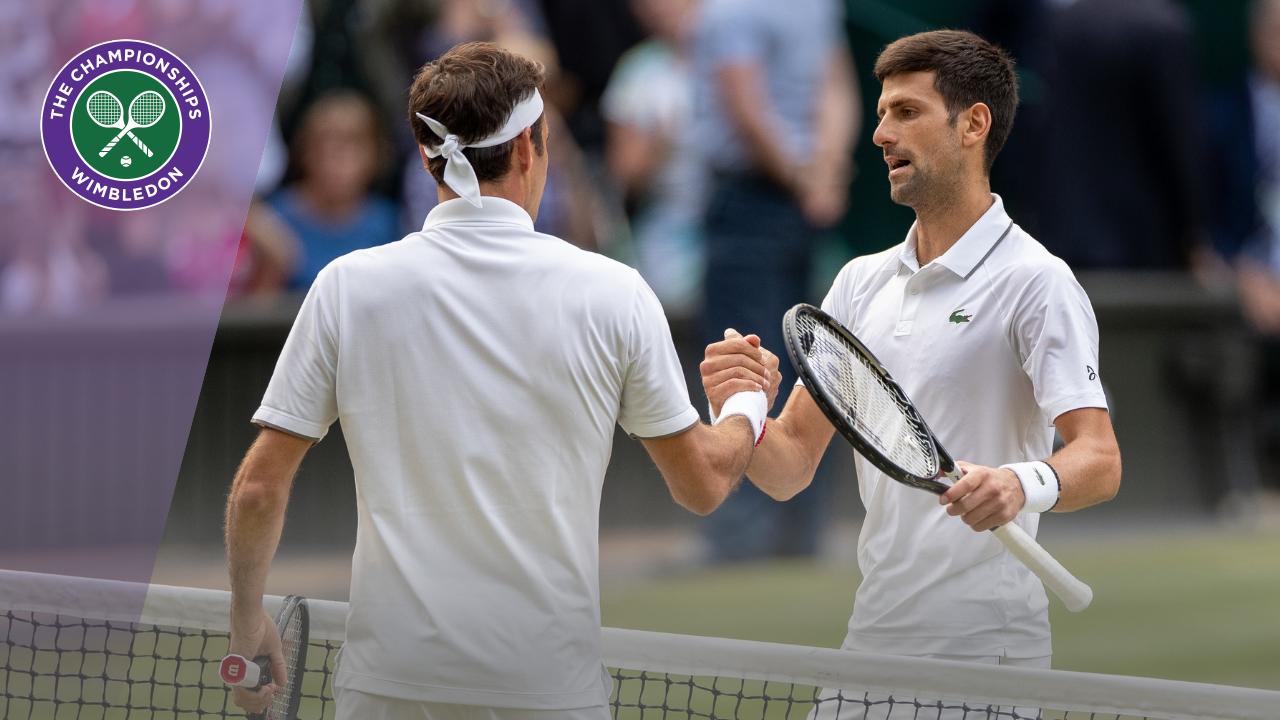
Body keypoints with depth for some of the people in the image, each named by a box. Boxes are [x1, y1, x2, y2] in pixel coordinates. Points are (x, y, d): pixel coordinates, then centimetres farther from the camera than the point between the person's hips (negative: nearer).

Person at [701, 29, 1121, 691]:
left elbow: (1099, 461, -17)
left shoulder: (1036, 282, -8)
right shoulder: (861, 282, 13)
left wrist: (1022, 484, -38)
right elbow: (790, 467, 11)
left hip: (985, 650, -6)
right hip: (872, 638, 6)